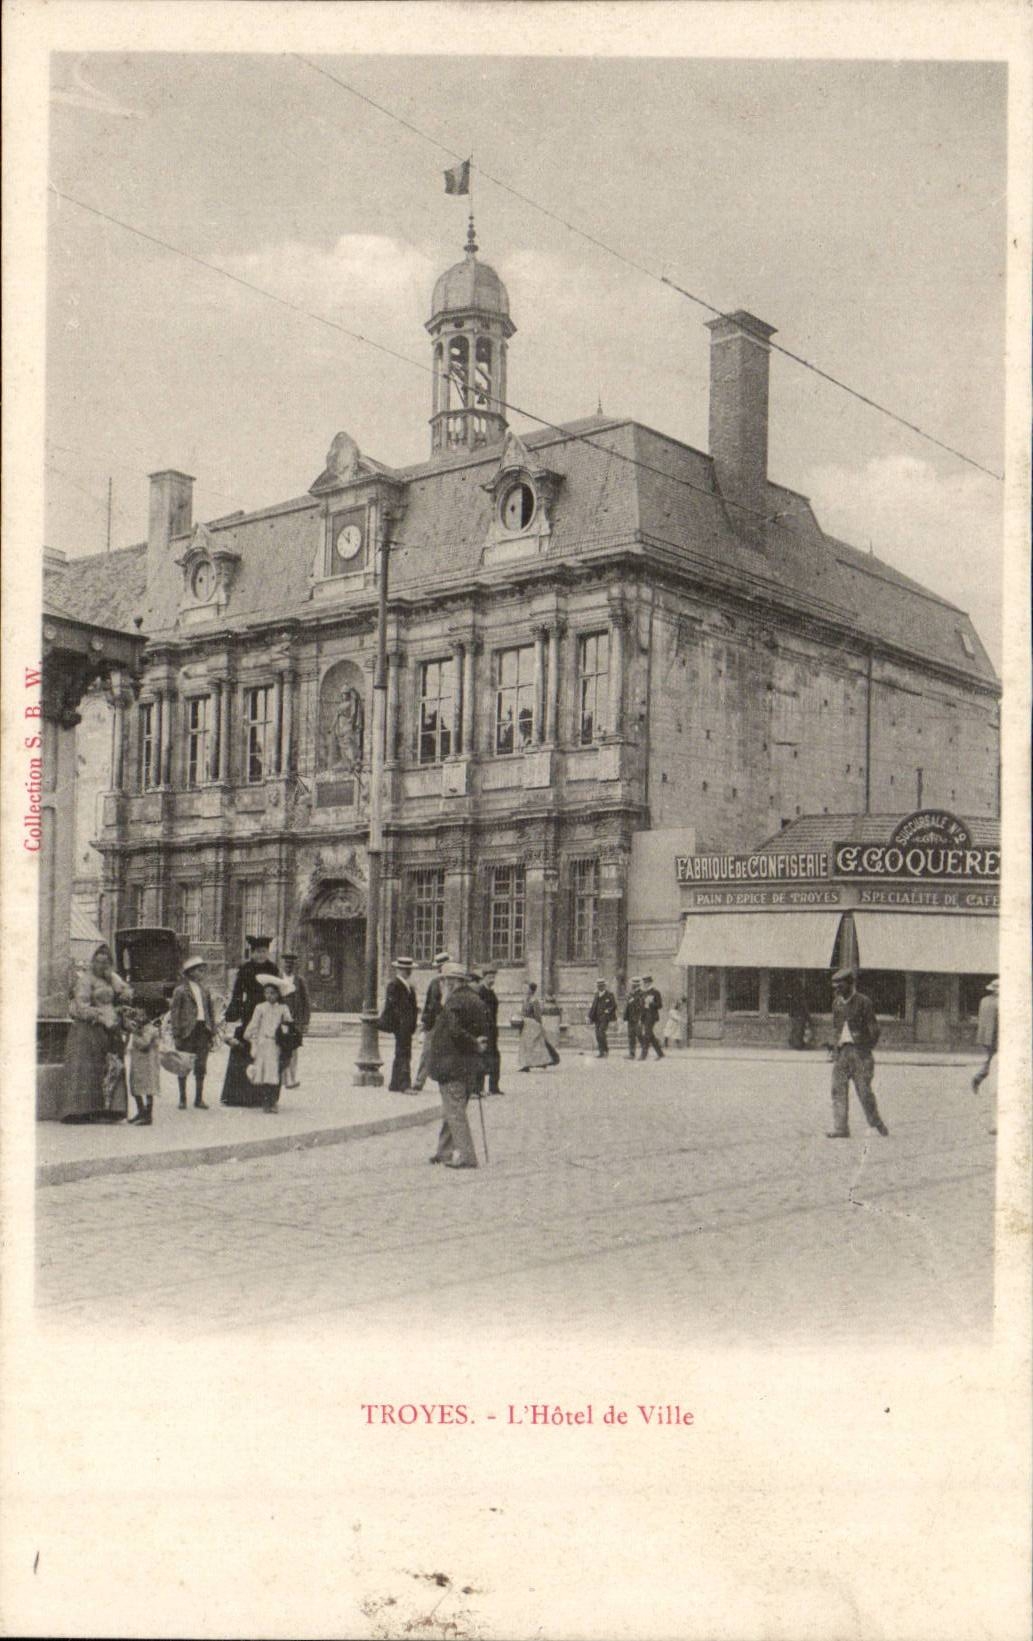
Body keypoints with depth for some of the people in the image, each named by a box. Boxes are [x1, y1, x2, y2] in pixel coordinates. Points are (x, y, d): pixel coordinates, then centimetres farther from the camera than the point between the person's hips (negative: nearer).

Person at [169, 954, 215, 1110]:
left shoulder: (204, 990, 13)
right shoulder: (181, 990, -3)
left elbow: (211, 1011, 16)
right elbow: (174, 1012, -6)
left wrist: (212, 1032, 10)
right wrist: (176, 1034, -11)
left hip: (203, 1029, 5)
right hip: (187, 1030, -4)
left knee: (201, 1067, 6)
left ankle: (199, 1099, 14)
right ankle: (182, 1099, 13)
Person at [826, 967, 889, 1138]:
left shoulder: (863, 1002, -4)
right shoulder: (837, 1003, 14)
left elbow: (874, 1029, -3)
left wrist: (866, 1048, -7)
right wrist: (833, 1043, 11)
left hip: (859, 1050, -5)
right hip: (841, 1051, 5)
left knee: (864, 1089, -3)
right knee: (838, 1089, -5)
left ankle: (876, 1122, 17)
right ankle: (840, 1128, -6)